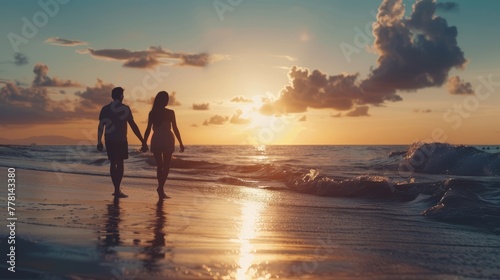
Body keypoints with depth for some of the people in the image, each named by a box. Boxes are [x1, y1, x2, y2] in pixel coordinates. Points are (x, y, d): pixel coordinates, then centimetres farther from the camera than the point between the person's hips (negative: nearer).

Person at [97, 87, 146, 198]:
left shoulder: (105, 109, 7)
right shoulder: (125, 108, -3)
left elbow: (100, 126, 3)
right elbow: (133, 125, -5)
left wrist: (99, 142, 8)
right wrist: (142, 141, -1)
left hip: (109, 140, 4)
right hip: (121, 140, -4)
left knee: (113, 163, 12)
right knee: (120, 163, -1)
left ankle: (117, 189, 16)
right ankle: (117, 190, -9)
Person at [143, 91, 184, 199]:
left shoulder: (152, 113, 1)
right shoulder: (170, 113, -6)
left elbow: (148, 129, 1)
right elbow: (175, 129, -5)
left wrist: (144, 143, 8)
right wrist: (180, 143, 2)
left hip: (156, 141, 3)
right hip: (167, 140, -3)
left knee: (159, 166, 12)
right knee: (166, 166, 5)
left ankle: (161, 191, 13)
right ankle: (160, 187, -14)